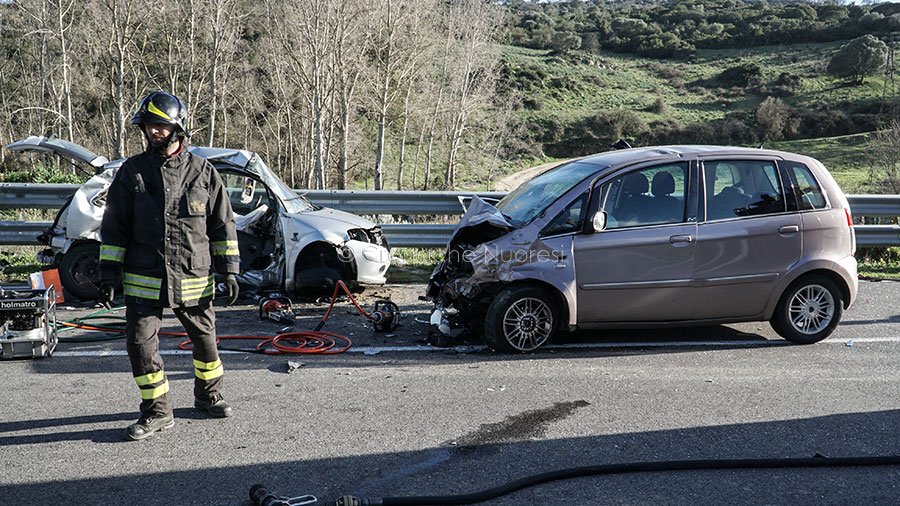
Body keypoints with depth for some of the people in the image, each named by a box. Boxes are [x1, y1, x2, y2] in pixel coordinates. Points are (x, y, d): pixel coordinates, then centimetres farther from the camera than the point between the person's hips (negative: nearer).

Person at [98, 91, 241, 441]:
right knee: (140, 343, -2)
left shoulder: (203, 172, 1)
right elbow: (114, 227, 4)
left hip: (194, 279, 0)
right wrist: (109, 274, -1)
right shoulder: (132, 172, 1)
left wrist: (229, 271, 2)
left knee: (204, 339, 12)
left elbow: (223, 225, 6)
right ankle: (157, 411, 13)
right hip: (144, 280, 0)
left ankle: (208, 394, 36)